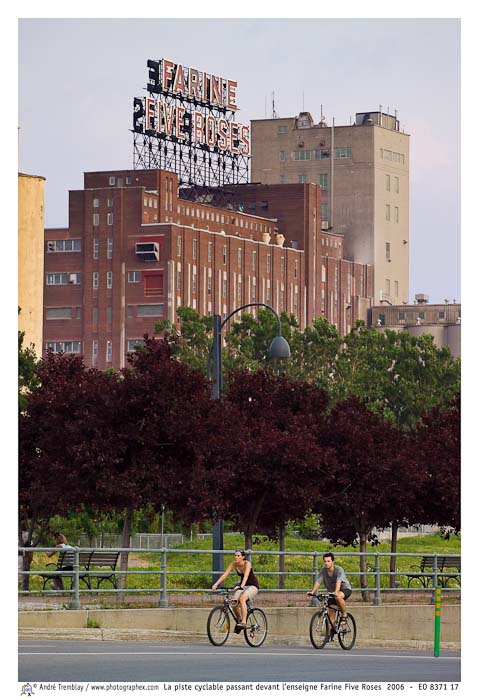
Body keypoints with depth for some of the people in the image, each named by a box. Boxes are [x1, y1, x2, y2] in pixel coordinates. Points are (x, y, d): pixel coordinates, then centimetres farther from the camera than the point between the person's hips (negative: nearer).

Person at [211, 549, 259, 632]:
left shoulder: (247, 564, -23)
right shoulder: (234, 564, -9)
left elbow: (246, 576, -38)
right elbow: (225, 574, -15)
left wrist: (241, 586, -55)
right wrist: (216, 584, -28)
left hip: (253, 586, -5)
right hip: (242, 585, 5)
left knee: (242, 598, -34)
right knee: (234, 602, -17)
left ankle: (243, 622, -33)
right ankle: (239, 620, 9)